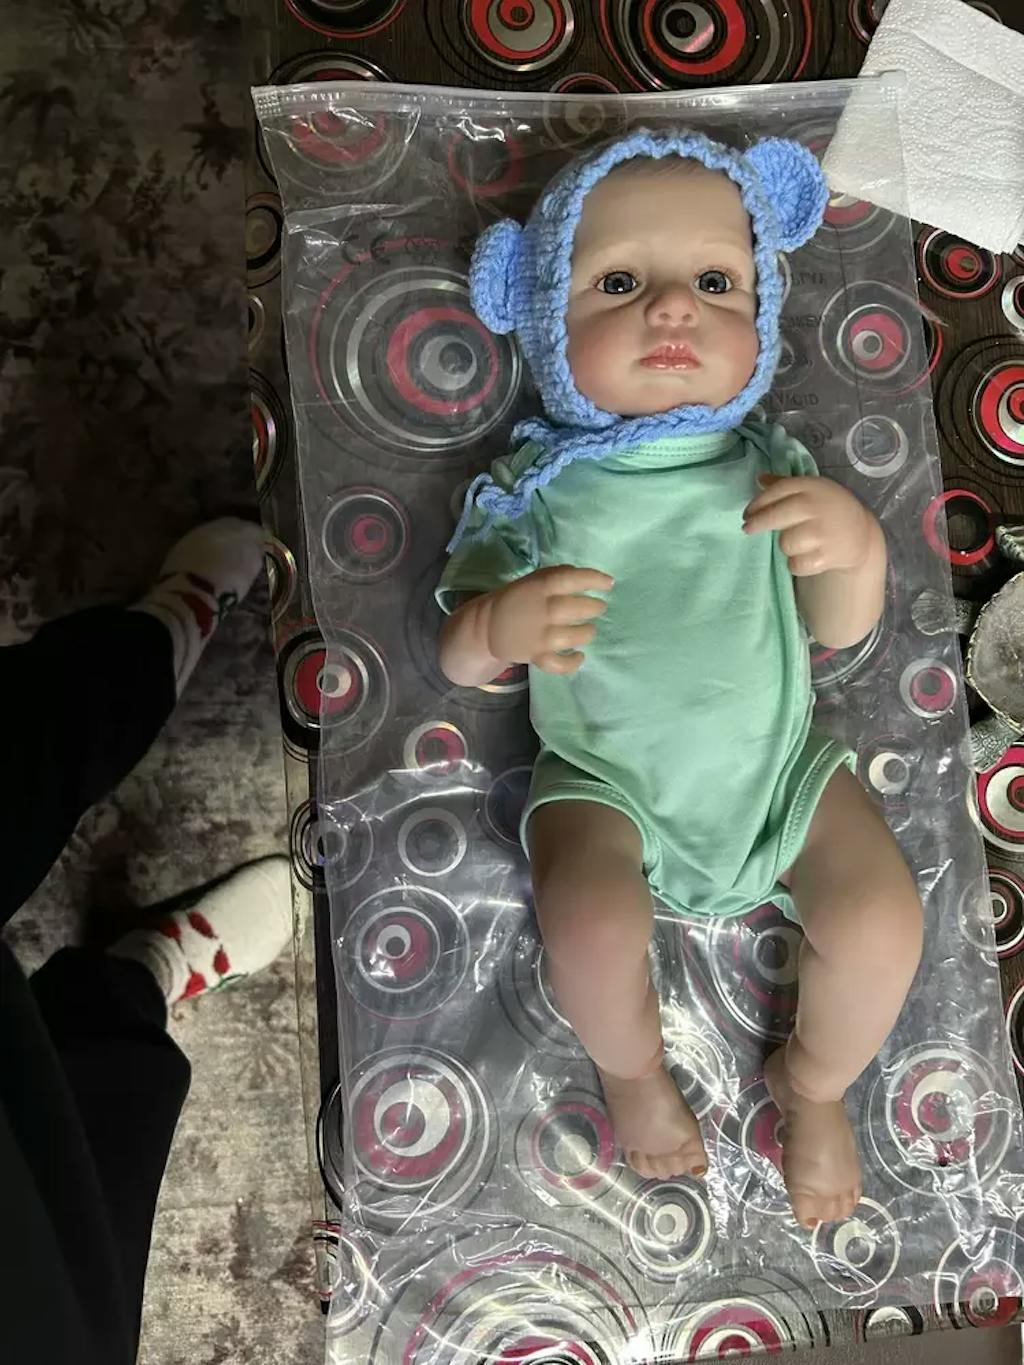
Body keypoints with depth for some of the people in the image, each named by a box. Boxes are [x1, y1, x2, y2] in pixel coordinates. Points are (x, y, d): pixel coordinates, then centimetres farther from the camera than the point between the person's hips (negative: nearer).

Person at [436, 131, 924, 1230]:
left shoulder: (770, 469, 1)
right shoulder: (538, 488, -5)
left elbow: (841, 628, 1)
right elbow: (458, 661, -5)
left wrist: (855, 546, -22)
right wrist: (502, 625, -29)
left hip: (778, 767, 2)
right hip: (607, 785, -2)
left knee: (882, 913, -15)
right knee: (589, 923, -26)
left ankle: (814, 1081, 19)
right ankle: (629, 1067, 12)